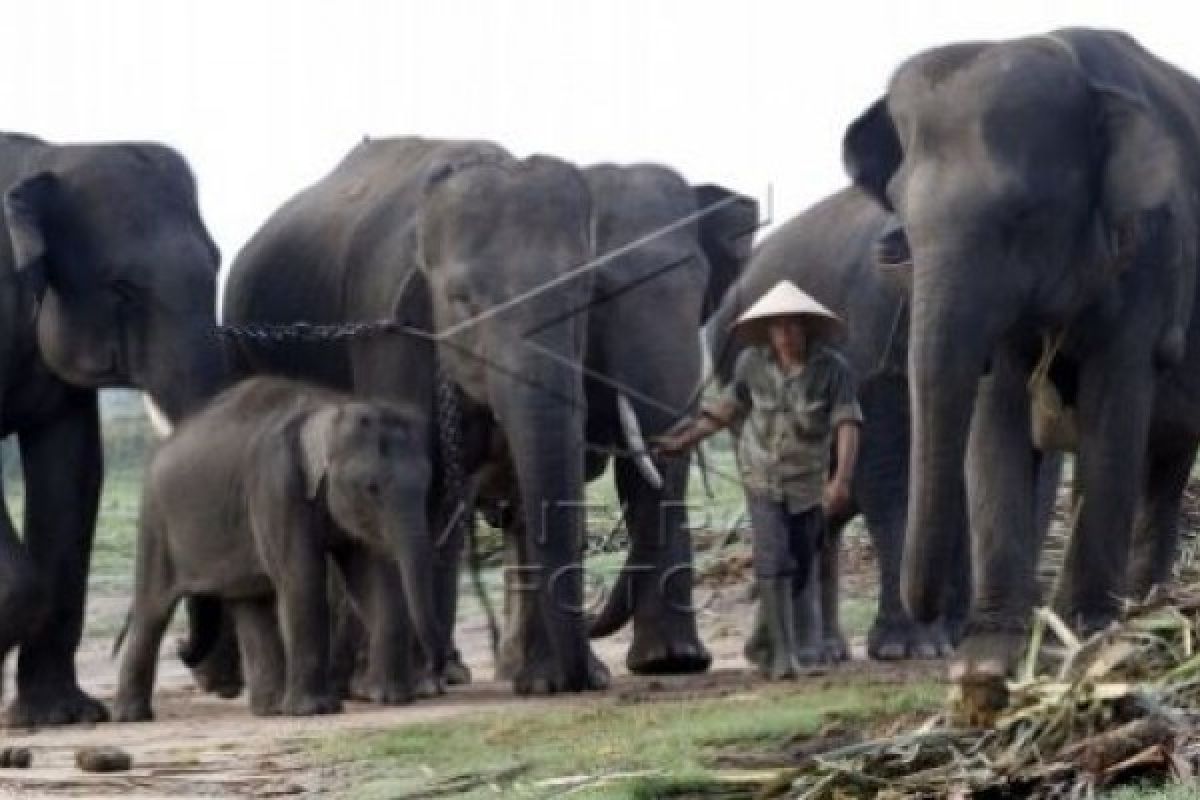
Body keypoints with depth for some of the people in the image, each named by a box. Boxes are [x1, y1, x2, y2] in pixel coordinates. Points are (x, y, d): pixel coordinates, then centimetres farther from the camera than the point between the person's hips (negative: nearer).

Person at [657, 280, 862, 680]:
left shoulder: (832, 369, -14)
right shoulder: (753, 364, -5)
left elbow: (847, 424, -22)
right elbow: (729, 408, 11)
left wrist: (842, 479, -35)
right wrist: (684, 440, 12)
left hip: (808, 484, 0)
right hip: (763, 480, 0)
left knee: (799, 571, 10)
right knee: (773, 563, -17)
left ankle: (769, 630, 37)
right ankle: (783, 654, -18)